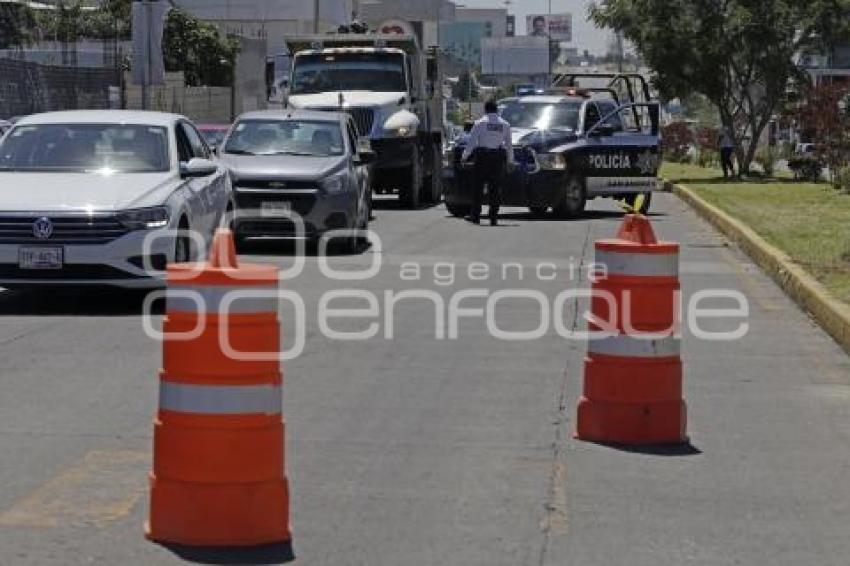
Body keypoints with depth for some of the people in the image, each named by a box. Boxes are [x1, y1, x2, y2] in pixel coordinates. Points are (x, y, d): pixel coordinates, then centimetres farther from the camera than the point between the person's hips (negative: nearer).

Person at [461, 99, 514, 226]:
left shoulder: (480, 123, -2)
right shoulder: (505, 125, 6)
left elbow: (471, 142, -5)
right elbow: (509, 145, 8)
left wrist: (464, 156, 6)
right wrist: (510, 160, 18)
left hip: (482, 156, -2)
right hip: (499, 157, 2)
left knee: (478, 187, 4)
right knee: (495, 189, 5)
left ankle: (475, 216, 1)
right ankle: (493, 217, 1)